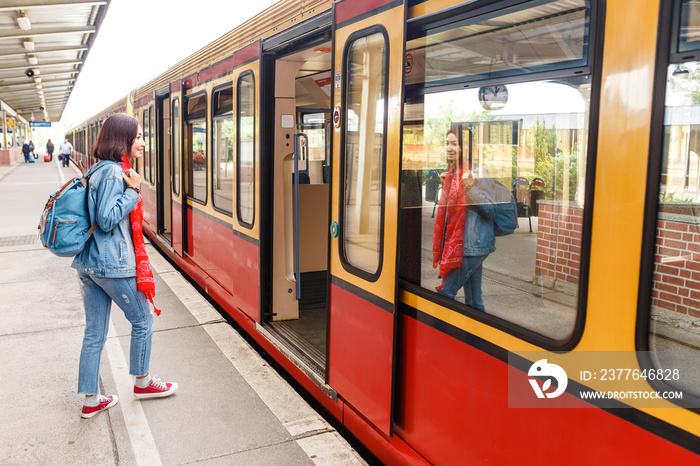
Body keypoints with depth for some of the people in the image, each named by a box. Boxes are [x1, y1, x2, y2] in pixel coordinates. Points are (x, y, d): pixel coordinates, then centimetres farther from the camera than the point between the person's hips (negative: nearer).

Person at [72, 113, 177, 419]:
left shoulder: (99, 170, 14)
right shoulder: (113, 172, -16)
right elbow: (106, 220, -20)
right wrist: (133, 191, -15)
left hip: (89, 264, 9)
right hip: (113, 264, -9)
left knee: (94, 333, 13)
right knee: (143, 320, 11)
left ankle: (90, 401, 22)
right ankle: (142, 382, 28)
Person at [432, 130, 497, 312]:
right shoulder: (453, 173, 16)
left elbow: (490, 208, -18)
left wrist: (470, 189, -29)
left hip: (473, 246, -9)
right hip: (461, 245, 9)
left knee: (445, 293, -9)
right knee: (473, 300, 13)